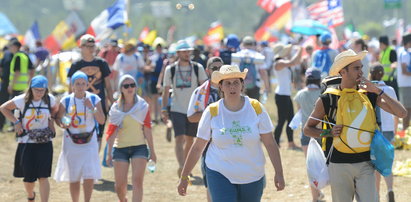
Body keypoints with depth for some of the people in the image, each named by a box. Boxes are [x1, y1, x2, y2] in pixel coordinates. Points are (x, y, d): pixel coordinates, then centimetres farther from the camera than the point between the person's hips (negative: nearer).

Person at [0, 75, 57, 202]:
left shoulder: (49, 99, -2)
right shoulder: (22, 100, -9)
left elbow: (55, 109, 21)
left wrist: (51, 120, 4)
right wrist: (16, 122, -7)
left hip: (44, 143, 1)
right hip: (27, 143, -1)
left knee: (43, 177, -9)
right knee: (29, 178, 5)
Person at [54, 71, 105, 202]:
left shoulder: (94, 99, -2)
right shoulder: (66, 101, -3)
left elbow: (101, 121, -4)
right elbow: (58, 118, 6)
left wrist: (92, 108, -18)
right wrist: (62, 124, -16)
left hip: (89, 142, 0)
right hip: (71, 142, 0)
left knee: (89, 176, -10)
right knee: (73, 177, 7)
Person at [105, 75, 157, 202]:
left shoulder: (143, 106, 3)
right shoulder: (116, 108, 2)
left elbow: (147, 130, 4)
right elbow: (112, 132, 0)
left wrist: (152, 151, 4)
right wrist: (109, 153, -4)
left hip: (139, 147, -1)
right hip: (120, 148, 1)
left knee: (137, 181, -16)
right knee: (120, 185, 2)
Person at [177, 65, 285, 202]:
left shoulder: (256, 108, -4)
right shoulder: (212, 112, -5)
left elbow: (270, 144, -1)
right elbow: (197, 148, 1)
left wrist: (279, 173, -6)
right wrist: (184, 177, 3)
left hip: (252, 176, 2)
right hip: (219, 175, -2)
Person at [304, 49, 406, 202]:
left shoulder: (369, 95, 4)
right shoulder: (327, 100, -1)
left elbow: (402, 113, -4)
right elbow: (307, 129, 7)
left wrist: (378, 91, -10)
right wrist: (329, 132, -11)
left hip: (365, 164, 1)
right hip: (339, 165, -1)